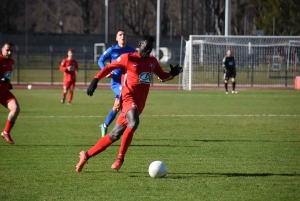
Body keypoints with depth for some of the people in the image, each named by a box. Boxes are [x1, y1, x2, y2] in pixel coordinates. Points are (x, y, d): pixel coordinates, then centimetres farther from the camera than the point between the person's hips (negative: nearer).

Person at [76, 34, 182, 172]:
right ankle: (120, 158, -25)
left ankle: (86, 155, 18)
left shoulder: (152, 61, 14)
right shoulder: (128, 58, -3)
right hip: (128, 97, -6)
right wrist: (95, 80, -9)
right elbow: (109, 68, 1)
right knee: (134, 122, -34)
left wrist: (172, 74, 5)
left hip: (139, 104, 6)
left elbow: (162, 75, 25)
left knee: (115, 135, 6)